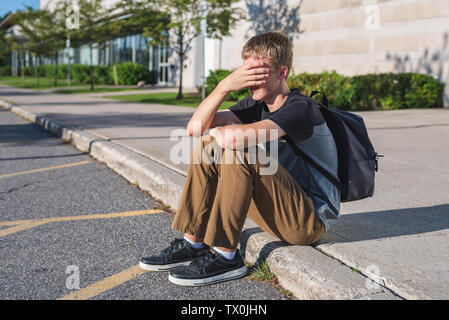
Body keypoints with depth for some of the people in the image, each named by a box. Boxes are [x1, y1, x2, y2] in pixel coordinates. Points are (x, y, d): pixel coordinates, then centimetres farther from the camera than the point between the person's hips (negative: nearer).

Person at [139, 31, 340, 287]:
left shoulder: (301, 109, -19)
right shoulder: (258, 104, 5)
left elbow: (235, 137, -36)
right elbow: (195, 127, -6)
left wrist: (215, 130, -12)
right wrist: (225, 86, -18)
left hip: (313, 219, -8)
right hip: (279, 210, 8)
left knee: (238, 150, -27)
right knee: (206, 144, 0)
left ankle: (225, 256, -20)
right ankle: (193, 244, 0)